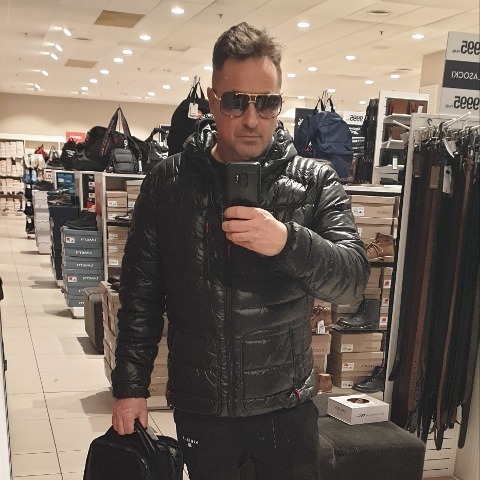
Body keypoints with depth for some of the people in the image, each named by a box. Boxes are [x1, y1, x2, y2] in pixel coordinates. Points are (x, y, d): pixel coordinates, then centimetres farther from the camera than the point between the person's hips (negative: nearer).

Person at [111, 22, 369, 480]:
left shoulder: (316, 181, -5)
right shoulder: (167, 181, -3)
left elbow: (354, 279, -13)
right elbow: (140, 293, 2)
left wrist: (288, 241, -31)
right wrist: (130, 385, 1)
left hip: (287, 407, 0)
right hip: (199, 407, 1)